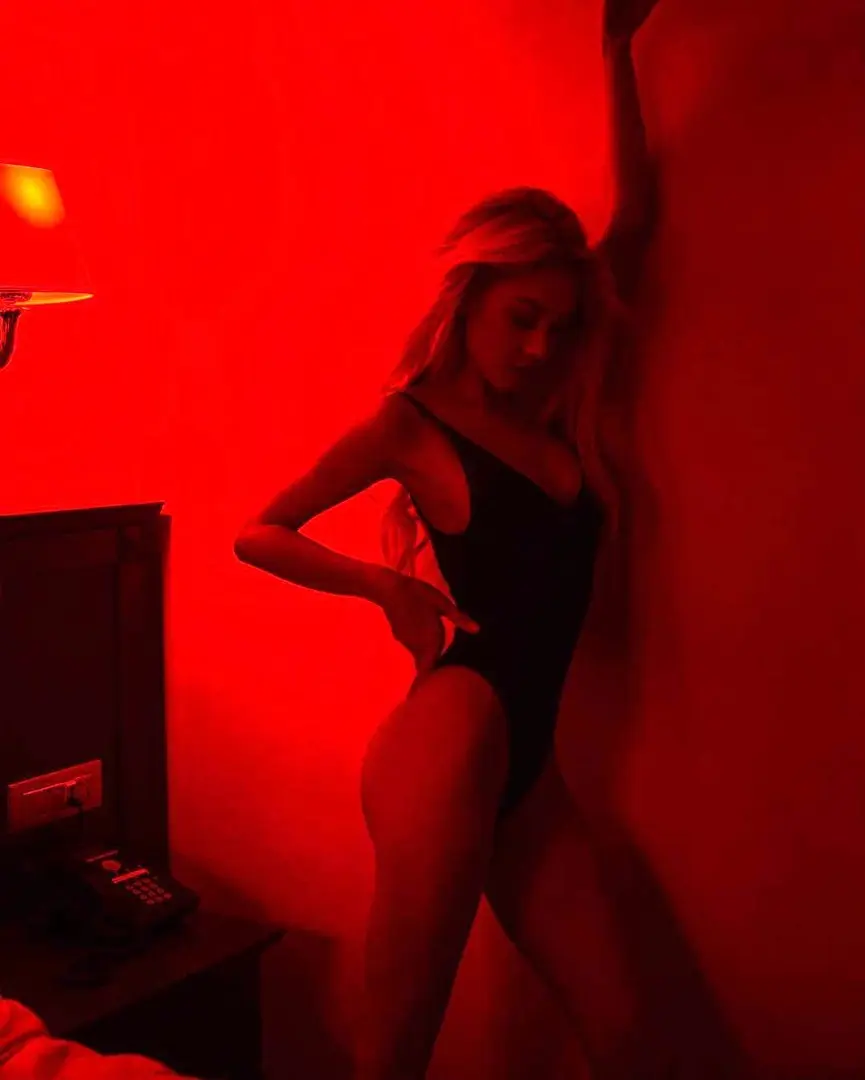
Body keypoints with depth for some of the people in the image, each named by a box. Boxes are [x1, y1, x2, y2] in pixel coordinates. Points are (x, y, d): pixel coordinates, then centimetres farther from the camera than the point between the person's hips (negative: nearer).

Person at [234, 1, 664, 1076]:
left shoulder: (556, 411, 15)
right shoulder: (414, 421, 1)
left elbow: (635, 213, 18)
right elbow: (258, 533, 4)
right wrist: (388, 585, -6)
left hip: (527, 767, 6)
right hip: (448, 739, -6)